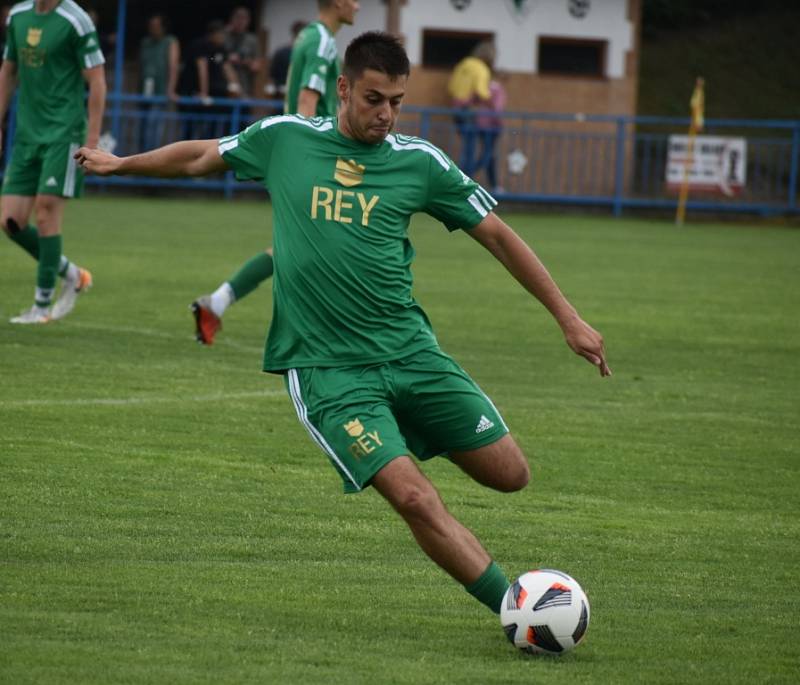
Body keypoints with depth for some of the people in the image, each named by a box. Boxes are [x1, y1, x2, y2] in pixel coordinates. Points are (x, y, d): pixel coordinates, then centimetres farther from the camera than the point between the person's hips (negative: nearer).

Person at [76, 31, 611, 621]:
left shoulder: (420, 162, 2)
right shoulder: (283, 140, 1)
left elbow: (497, 235, 7)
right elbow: (201, 157, 20)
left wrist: (568, 317, 4)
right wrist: (120, 164, 32)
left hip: (409, 349, 3)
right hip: (326, 368, -3)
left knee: (510, 473, -2)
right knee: (416, 499, -20)